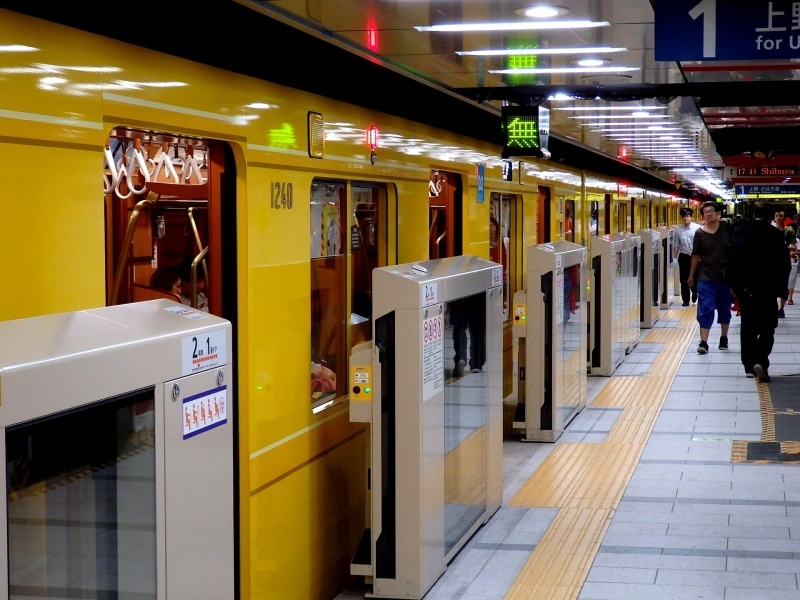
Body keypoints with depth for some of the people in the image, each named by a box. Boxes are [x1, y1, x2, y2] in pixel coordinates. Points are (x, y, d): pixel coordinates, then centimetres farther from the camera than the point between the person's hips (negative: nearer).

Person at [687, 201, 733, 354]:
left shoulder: (726, 228, -4)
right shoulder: (699, 233, -5)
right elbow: (696, 255, 3)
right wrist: (691, 275, 9)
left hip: (725, 276, 2)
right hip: (706, 278, -2)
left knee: (725, 309, 14)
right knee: (705, 309, -7)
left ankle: (724, 338, 30)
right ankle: (703, 342, -8)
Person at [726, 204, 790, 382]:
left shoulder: (742, 232, 1)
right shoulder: (776, 235, -5)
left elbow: (731, 258, 0)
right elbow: (784, 264, -5)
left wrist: (733, 284, 7)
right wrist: (782, 289, 4)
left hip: (745, 288, 3)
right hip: (767, 289, -3)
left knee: (748, 327, 13)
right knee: (767, 328, 3)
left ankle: (749, 366, 14)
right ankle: (761, 362, -17)